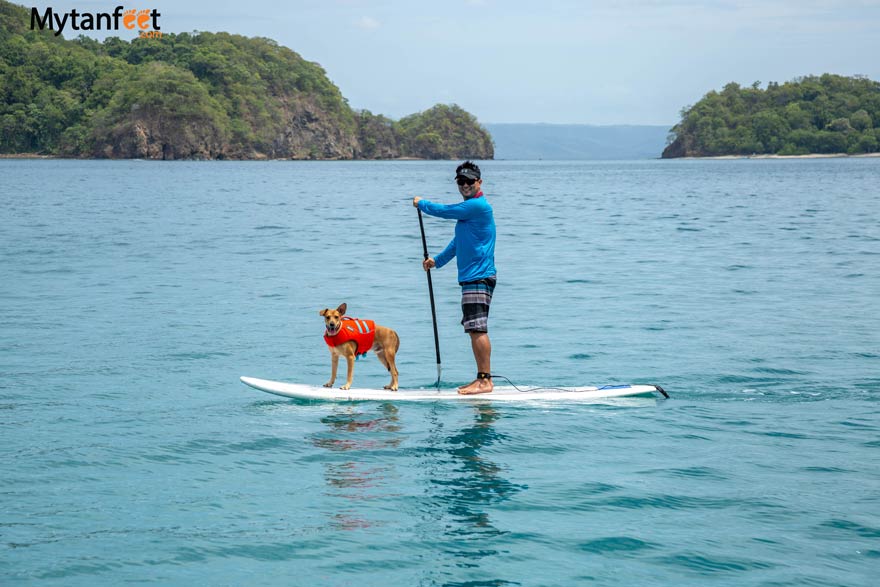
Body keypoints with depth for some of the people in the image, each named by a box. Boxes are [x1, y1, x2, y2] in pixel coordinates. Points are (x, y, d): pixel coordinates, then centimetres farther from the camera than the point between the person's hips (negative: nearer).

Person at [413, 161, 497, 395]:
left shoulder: (478, 205, -12)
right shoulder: (470, 208, 21)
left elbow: (443, 211, -9)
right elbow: (458, 241, 33)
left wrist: (421, 203, 9)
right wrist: (438, 260, 34)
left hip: (479, 278, -11)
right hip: (471, 278, 11)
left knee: (478, 329, -13)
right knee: (474, 330, 11)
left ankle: (485, 380, -14)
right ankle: (481, 378, 14)